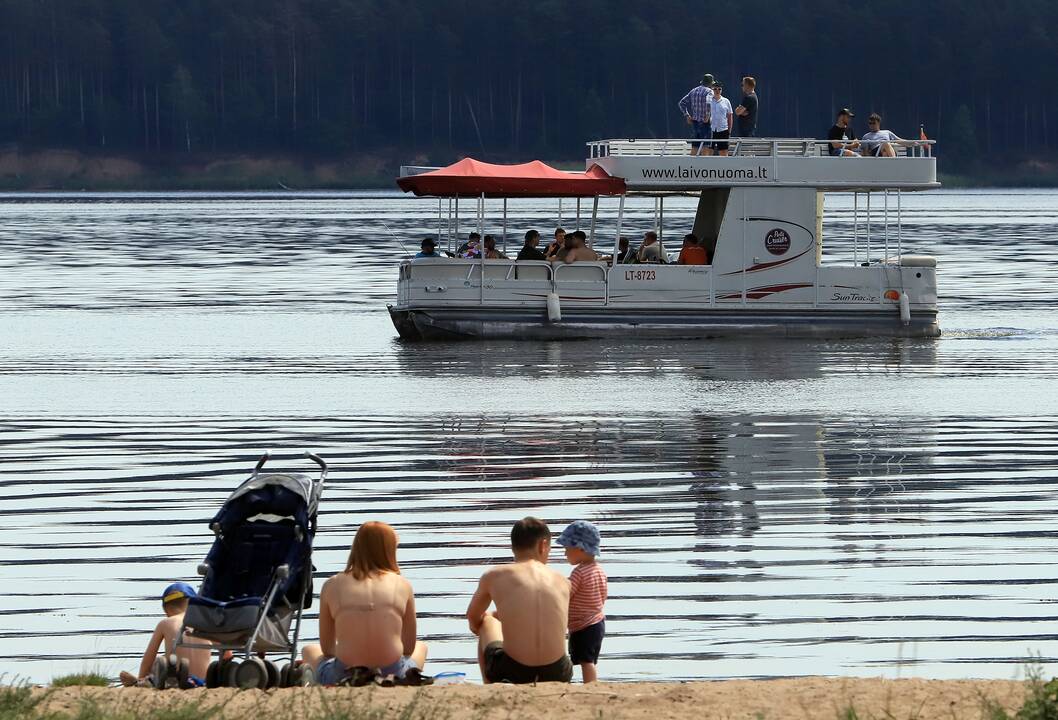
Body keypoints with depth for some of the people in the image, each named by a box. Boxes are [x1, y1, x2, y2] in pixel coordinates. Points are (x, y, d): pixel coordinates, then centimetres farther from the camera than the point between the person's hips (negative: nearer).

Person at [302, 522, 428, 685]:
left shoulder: (332, 586, 1)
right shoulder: (402, 585, 2)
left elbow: (326, 648, 7)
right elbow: (409, 647, 9)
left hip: (344, 673, -1)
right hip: (392, 672, 1)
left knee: (309, 651, 34)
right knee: (421, 647, 38)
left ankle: (354, 674, 0)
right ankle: (411, 672, 0)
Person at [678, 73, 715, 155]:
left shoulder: (694, 91, 12)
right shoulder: (709, 91, -10)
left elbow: (681, 103, 13)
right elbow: (708, 102, -31)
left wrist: (687, 115, 14)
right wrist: (707, 115, -20)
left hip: (695, 122, 7)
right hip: (704, 123, -7)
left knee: (695, 148, 11)